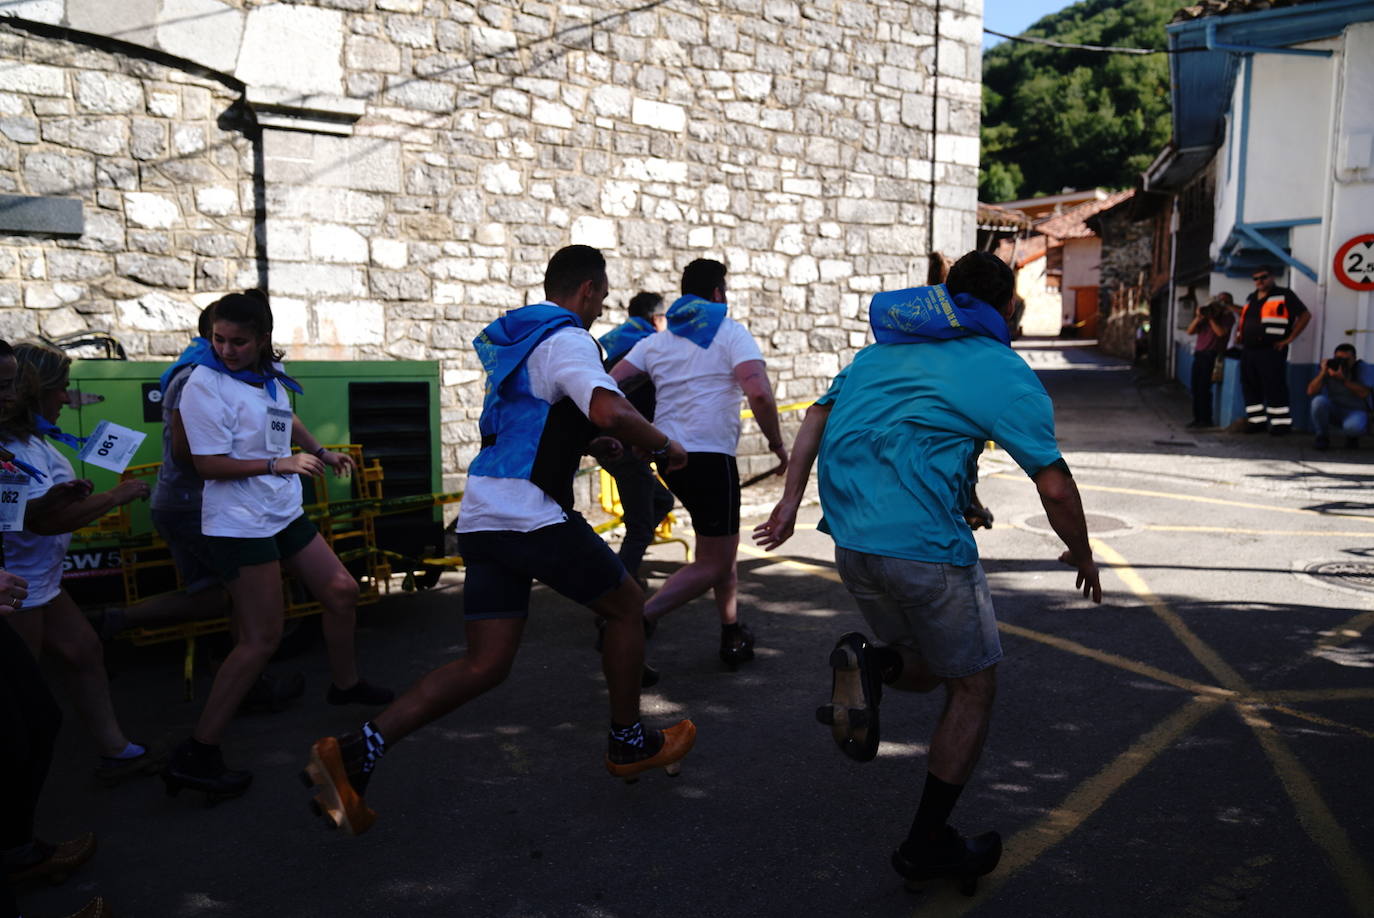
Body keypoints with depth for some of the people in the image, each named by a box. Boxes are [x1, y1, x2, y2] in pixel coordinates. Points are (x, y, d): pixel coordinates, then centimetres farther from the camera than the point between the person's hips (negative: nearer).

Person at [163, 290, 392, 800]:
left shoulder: (272, 374, 6)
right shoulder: (205, 385, -16)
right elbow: (208, 463, -19)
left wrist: (319, 452, 30)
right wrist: (280, 464, -23)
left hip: (283, 514, 8)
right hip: (240, 523, -8)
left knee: (342, 591, 15)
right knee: (262, 637, -9)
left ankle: (345, 685, 38)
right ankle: (197, 755, -2)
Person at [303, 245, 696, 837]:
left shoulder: (508, 341, 21)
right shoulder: (567, 339, -8)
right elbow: (610, 411, -25)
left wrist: (588, 444, 30)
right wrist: (664, 446, -8)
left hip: (483, 517, 8)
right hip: (532, 515, -8)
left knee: (485, 665, 6)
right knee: (626, 606, 13)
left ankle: (354, 754, -3)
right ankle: (629, 743, 26)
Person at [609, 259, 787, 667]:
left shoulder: (657, 341, 13)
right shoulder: (731, 333, -2)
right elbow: (758, 392, -17)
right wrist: (777, 443, -5)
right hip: (710, 458, -7)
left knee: (722, 545, 22)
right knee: (713, 563, 1)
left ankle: (732, 634, 24)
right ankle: (636, 619, -13)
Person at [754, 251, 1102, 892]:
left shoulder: (881, 350, 18)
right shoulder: (1003, 372, 0)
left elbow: (818, 415, 13)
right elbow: (1054, 487, -3)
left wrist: (790, 501, 10)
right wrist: (1082, 557, 13)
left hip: (850, 543, 6)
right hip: (924, 545, -6)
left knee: (931, 666, 25)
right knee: (973, 687, 14)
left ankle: (868, 666, -8)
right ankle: (927, 845, 17)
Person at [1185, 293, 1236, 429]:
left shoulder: (1228, 317, 2)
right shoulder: (1206, 313, 18)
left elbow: (1221, 332, -15)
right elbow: (1190, 331, 11)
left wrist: (1210, 318, -10)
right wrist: (1198, 318, -4)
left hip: (1211, 355, -6)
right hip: (1199, 354, 6)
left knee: (1204, 387, -13)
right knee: (1195, 386, 2)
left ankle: (1206, 419, -9)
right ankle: (1197, 418, 9)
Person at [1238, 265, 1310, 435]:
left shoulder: (1284, 295, -3)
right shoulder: (1250, 299, 18)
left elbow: (1305, 315, -5)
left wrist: (1288, 339, -9)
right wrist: (1242, 337, 17)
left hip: (1271, 351, -7)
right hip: (1248, 351, 7)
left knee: (1274, 388, -8)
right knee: (1250, 388, 8)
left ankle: (1281, 423, -1)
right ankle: (1256, 421, 17)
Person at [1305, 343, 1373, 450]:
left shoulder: (1364, 369, -10)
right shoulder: (1328, 367, -5)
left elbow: (1364, 393, -25)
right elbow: (1311, 392, -15)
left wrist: (1344, 379, -34)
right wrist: (1323, 372, -25)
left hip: (1355, 411, -2)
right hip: (1333, 409, 2)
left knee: (1352, 427, -37)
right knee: (1319, 400, -31)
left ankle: (1352, 437, 5)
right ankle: (1322, 437, -9)